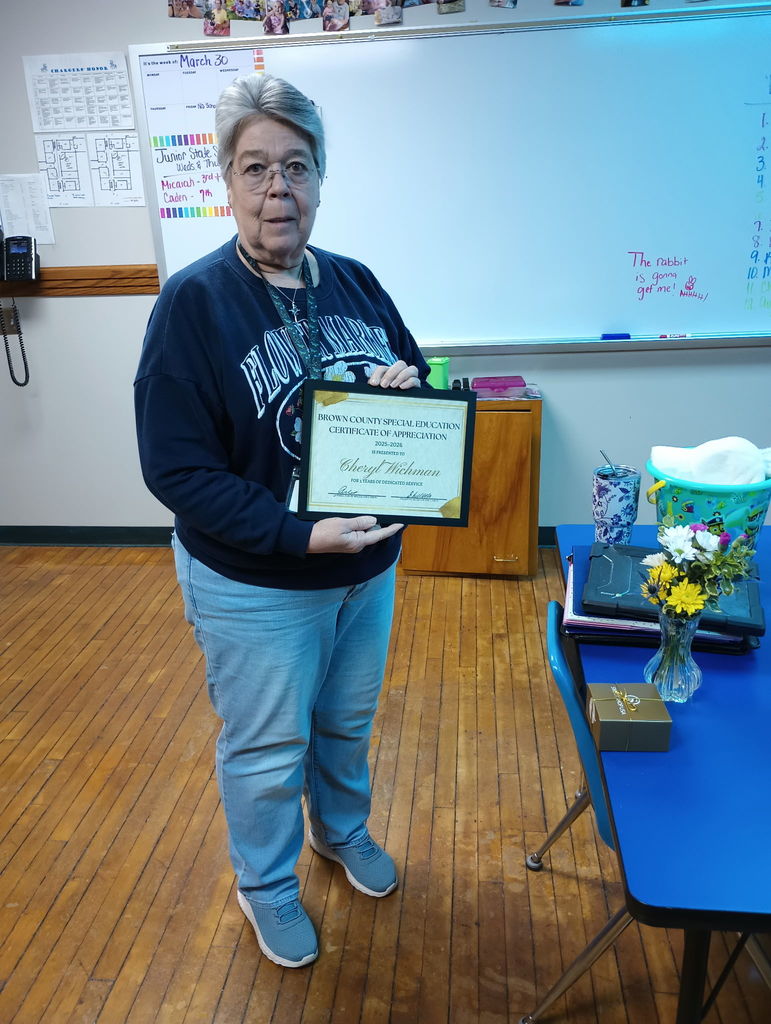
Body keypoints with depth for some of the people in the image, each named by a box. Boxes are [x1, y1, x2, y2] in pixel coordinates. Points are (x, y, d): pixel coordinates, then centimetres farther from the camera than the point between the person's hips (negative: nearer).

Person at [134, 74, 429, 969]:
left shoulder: (355, 283, -1)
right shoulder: (192, 302, -17)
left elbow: (416, 380, 10)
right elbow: (175, 468, -19)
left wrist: (410, 388, -15)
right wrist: (298, 535, -27)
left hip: (369, 564, 5)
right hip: (255, 585, -5)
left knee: (349, 721, 25)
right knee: (267, 749, 16)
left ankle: (342, 829, 55)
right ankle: (266, 887, 45)